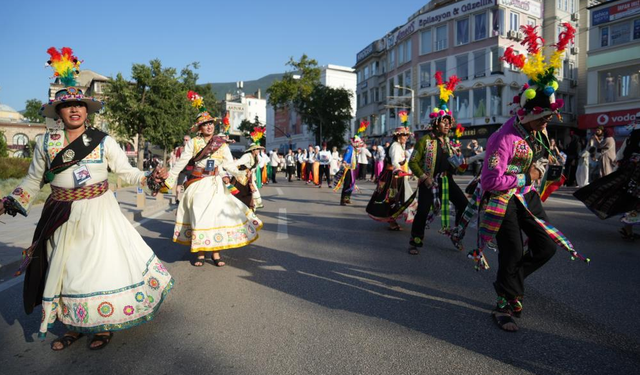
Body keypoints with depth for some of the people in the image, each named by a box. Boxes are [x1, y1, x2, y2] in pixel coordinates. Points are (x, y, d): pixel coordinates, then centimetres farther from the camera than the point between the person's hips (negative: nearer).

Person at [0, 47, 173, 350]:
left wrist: (150, 178, -16)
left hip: (99, 215, -3)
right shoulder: (46, 143, 4)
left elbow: (126, 172, 0)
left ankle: (104, 325, 21)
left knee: (102, 267, 2)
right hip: (63, 218, 3)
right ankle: (74, 325, 31)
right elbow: (33, 181, 13)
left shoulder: (104, 141, -2)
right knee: (64, 271, 12)